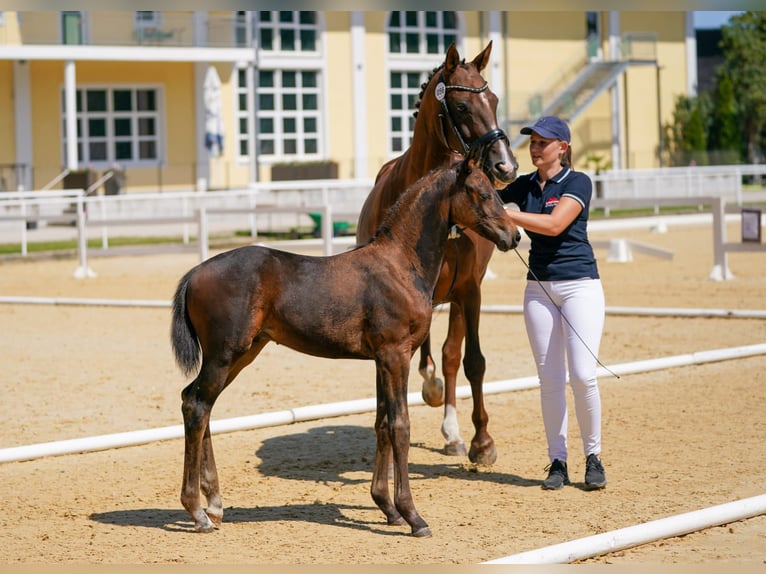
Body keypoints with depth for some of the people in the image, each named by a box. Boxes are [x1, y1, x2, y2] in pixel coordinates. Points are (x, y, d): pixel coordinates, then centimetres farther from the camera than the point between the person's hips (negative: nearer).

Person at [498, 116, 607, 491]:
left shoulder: (578, 183, -7)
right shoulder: (523, 186, 9)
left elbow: (554, 225, -21)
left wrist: (502, 213, -25)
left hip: (580, 285, -5)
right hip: (539, 288, 5)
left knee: (582, 375, -12)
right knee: (550, 378, 3)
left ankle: (593, 456, 3)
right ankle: (557, 461, 9)